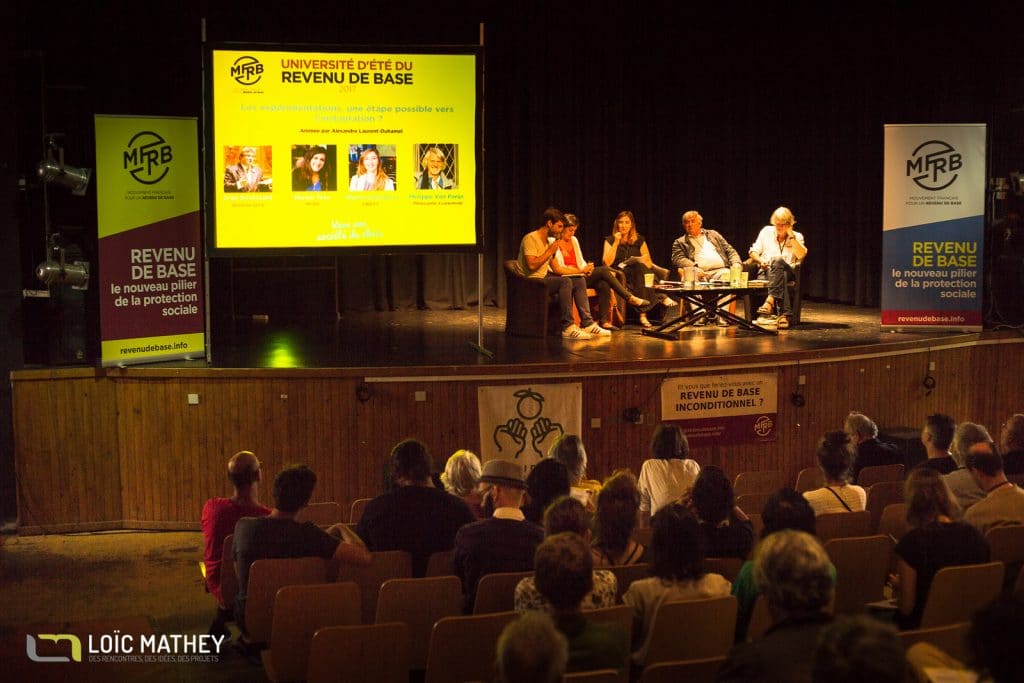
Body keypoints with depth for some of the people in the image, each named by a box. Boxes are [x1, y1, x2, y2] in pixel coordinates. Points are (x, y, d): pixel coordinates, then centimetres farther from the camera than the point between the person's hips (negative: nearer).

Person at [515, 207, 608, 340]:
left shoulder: (549, 241, 16)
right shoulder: (530, 238, -14)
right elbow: (532, 265, -26)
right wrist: (550, 251, -15)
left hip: (544, 278, 10)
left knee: (580, 282, -1)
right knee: (565, 282, -30)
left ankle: (587, 324, -6)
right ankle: (568, 328, -31)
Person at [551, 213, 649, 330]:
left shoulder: (573, 240, 20)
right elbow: (557, 269, -15)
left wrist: (586, 268, -3)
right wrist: (580, 270, -15)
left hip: (581, 276, 7)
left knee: (604, 285, -24)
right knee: (603, 270, -22)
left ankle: (605, 321, -28)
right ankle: (630, 298, -16)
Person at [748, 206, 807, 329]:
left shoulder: (797, 236, 13)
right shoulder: (766, 231, 18)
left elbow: (801, 255, -7)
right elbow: (753, 251, 16)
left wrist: (791, 236, -6)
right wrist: (760, 260, -6)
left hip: (789, 271, -1)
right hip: (766, 271, 1)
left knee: (778, 260, -39)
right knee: (781, 276, -38)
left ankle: (770, 301, -55)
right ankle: (785, 314, -53)